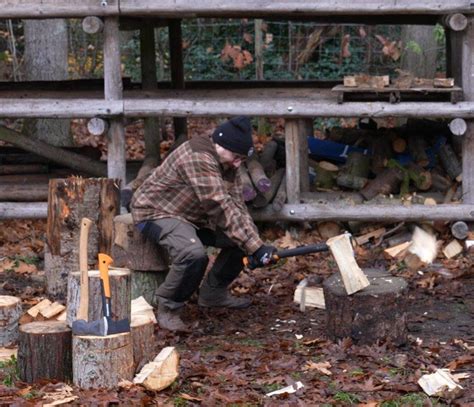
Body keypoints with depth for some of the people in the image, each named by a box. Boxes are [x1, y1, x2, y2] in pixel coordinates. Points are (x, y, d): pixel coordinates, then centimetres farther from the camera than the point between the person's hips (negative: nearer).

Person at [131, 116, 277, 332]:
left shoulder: (227, 163, 0)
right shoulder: (198, 158, -30)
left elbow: (236, 207, -5)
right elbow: (221, 209, -34)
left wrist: (256, 244, -20)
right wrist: (255, 247, -34)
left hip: (194, 216, 9)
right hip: (156, 212, -9)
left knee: (242, 238, -3)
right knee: (193, 254, -36)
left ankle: (214, 292, 15)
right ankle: (168, 308, -13)